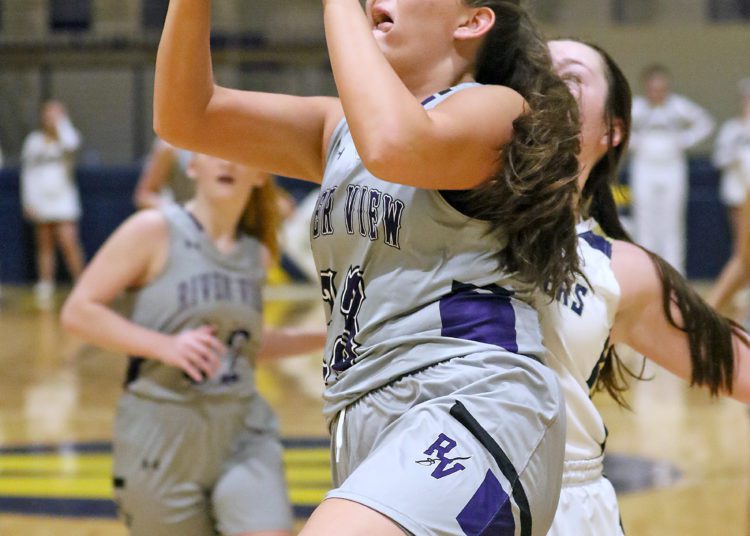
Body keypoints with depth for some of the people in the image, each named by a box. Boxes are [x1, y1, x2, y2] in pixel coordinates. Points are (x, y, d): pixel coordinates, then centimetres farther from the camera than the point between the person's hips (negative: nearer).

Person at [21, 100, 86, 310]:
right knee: (45, 245, 6)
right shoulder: (33, 141, 9)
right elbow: (28, 172, 10)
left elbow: (70, 143, -24)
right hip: (41, 201, 3)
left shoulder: (67, 136, 3)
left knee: (69, 242, -15)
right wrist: (28, 200, 3)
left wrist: (61, 122, -11)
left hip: (64, 200, -3)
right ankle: (45, 289, 9)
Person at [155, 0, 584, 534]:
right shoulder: (339, 127, 21)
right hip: (364, 420, 8)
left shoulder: (498, 109, -1)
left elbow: (393, 146, -23)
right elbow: (185, 119, 11)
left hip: (479, 410, -8)